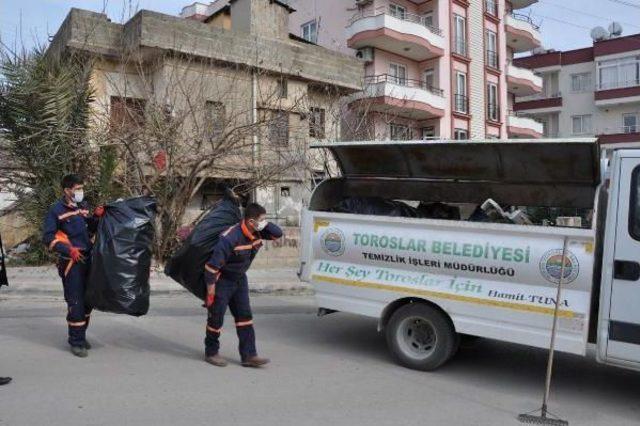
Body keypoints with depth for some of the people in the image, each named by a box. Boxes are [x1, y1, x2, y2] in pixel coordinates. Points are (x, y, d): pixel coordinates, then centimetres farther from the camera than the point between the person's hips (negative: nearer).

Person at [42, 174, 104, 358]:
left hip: (88, 259, 6)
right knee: (75, 302, -5)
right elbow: (48, 238, -9)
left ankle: (81, 335, 28)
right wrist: (68, 250, -18)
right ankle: (76, 342, 6)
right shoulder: (56, 210, -8)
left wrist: (96, 216, -3)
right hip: (71, 262, -6)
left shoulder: (82, 206, 9)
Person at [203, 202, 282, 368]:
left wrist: (265, 224, -18)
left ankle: (249, 355, 9)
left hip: (240, 279, 7)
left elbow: (278, 234, 1)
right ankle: (211, 353, 25)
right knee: (216, 317, 5)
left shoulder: (257, 233, -9)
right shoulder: (230, 238, -32)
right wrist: (210, 293, -22)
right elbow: (212, 266, -28)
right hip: (222, 280, -7)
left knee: (245, 315, 5)